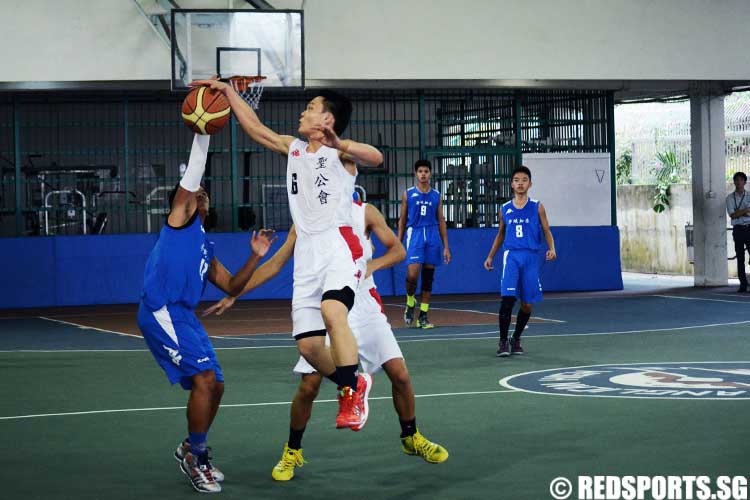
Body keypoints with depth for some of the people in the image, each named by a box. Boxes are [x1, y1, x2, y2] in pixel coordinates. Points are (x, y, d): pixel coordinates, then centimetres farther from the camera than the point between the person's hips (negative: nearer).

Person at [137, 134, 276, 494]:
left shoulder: (205, 247, 25)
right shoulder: (181, 217, 5)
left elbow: (231, 286, 24)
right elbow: (192, 176, -7)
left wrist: (256, 256, 15)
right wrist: (202, 133, -9)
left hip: (185, 315, 9)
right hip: (162, 313, -9)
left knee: (214, 386, 11)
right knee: (205, 379, -17)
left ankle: (192, 450, 29)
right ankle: (194, 457, -3)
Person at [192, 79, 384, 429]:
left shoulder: (340, 152, -1)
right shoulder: (293, 148, 20)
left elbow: (376, 157, -21)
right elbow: (255, 127, 28)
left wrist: (336, 143, -35)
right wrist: (227, 91, 28)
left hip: (339, 245, -7)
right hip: (307, 255, 7)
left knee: (332, 312, -34)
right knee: (308, 346, 1)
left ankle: (351, 395, -26)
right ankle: (353, 383, 26)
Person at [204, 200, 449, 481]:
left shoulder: (365, 212, 0)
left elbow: (398, 250, 1)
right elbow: (275, 264, 5)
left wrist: (371, 265, -20)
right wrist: (233, 296, 1)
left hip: (365, 307, 0)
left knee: (400, 374, -3)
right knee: (308, 386, -9)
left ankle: (411, 438, 22)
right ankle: (292, 452, 13)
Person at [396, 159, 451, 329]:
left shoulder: (436, 195, 10)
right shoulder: (408, 194, 6)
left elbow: (441, 221, 12)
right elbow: (402, 219, 9)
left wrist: (446, 246, 7)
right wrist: (398, 244, 3)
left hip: (432, 236, 2)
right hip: (414, 234, -2)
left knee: (428, 278, 3)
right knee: (412, 275, -17)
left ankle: (423, 316, 8)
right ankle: (410, 302, 12)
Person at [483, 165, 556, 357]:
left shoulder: (537, 207, 4)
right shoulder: (505, 209, 9)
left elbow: (546, 231, 4)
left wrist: (551, 248, -14)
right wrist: (490, 256, 14)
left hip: (531, 256, 0)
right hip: (511, 255, 0)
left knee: (527, 304, 4)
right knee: (507, 298, -16)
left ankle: (516, 339, 23)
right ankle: (503, 341, -7)